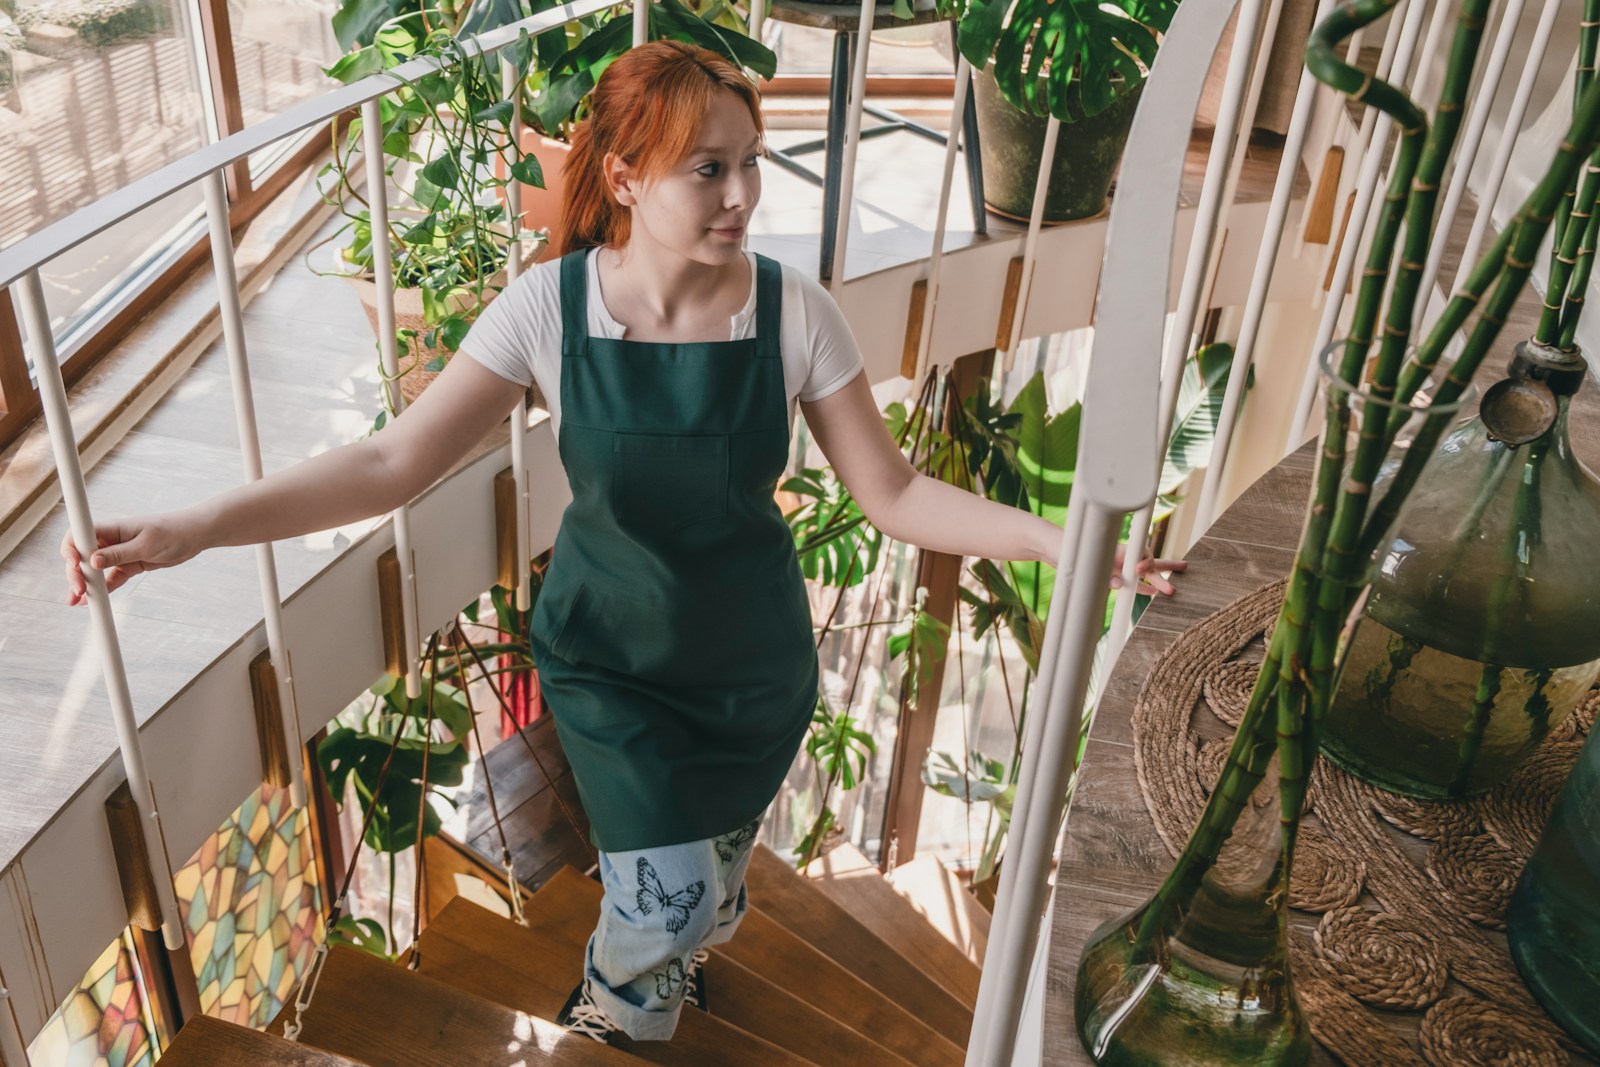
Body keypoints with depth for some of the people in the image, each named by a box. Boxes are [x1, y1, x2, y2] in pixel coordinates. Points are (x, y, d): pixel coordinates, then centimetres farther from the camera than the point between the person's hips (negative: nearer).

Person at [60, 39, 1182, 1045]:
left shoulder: (794, 310, -18)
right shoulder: (549, 307, -19)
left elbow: (893, 491, -13)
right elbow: (394, 461, -20)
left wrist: (1059, 537, -24)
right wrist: (192, 528, -29)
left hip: (755, 661, 2)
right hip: (610, 656, -1)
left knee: (715, 870, 22)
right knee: (664, 901, 0)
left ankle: (671, 959, 61)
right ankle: (614, 1019, 39)